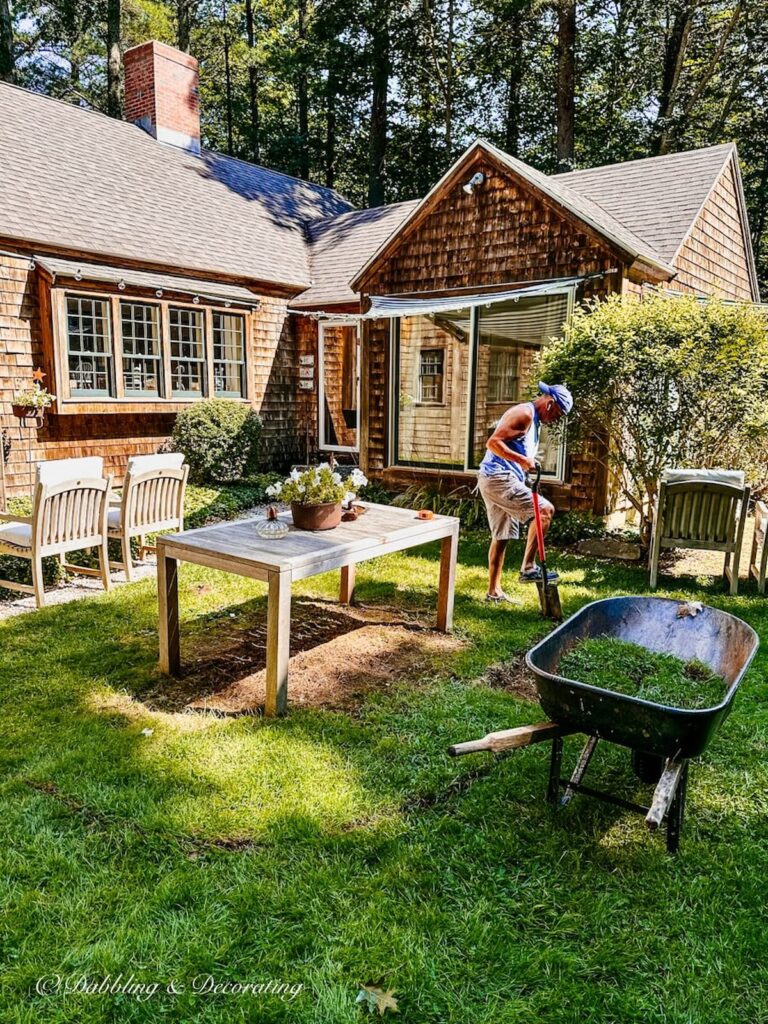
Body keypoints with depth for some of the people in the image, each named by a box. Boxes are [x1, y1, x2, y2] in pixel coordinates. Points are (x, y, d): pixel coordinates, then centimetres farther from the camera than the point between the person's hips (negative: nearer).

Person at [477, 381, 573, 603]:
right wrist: (522, 460, -28)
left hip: (494, 481, 11)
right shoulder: (524, 413, -11)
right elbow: (493, 442, -20)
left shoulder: (533, 419, 21)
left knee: (500, 537, 12)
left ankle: (494, 591, 18)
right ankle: (528, 568, -15)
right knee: (545, 509, -17)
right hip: (499, 478, -11)